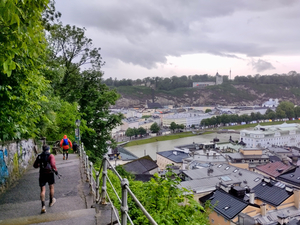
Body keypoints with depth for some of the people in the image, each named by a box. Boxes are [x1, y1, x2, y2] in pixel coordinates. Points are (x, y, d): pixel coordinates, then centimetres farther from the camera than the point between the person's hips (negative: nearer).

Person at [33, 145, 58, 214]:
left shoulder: (39, 156, 6)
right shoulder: (51, 156, -6)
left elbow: (35, 165, 12)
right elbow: (53, 164, -22)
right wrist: (56, 170, -9)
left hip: (42, 174, 2)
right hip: (50, 173, -2)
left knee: (43, 190, 1)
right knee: (51, 187, 20)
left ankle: (43, 206, -12)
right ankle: (51, 201, 36)